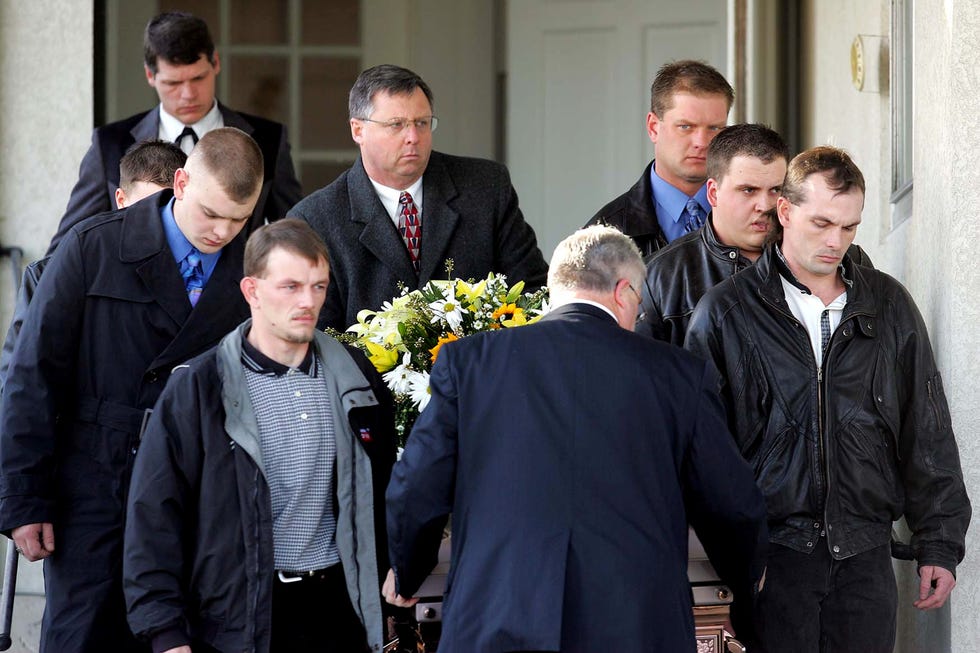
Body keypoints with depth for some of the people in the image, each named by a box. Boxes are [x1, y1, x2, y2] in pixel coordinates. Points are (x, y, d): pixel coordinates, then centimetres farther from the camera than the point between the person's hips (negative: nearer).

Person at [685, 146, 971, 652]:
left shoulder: (889, 305, 10)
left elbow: (927, 435, 12)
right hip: (772, 555, -3)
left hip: (864, 554, 3)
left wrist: (939, 544, 8)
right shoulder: (725, 311, 1)